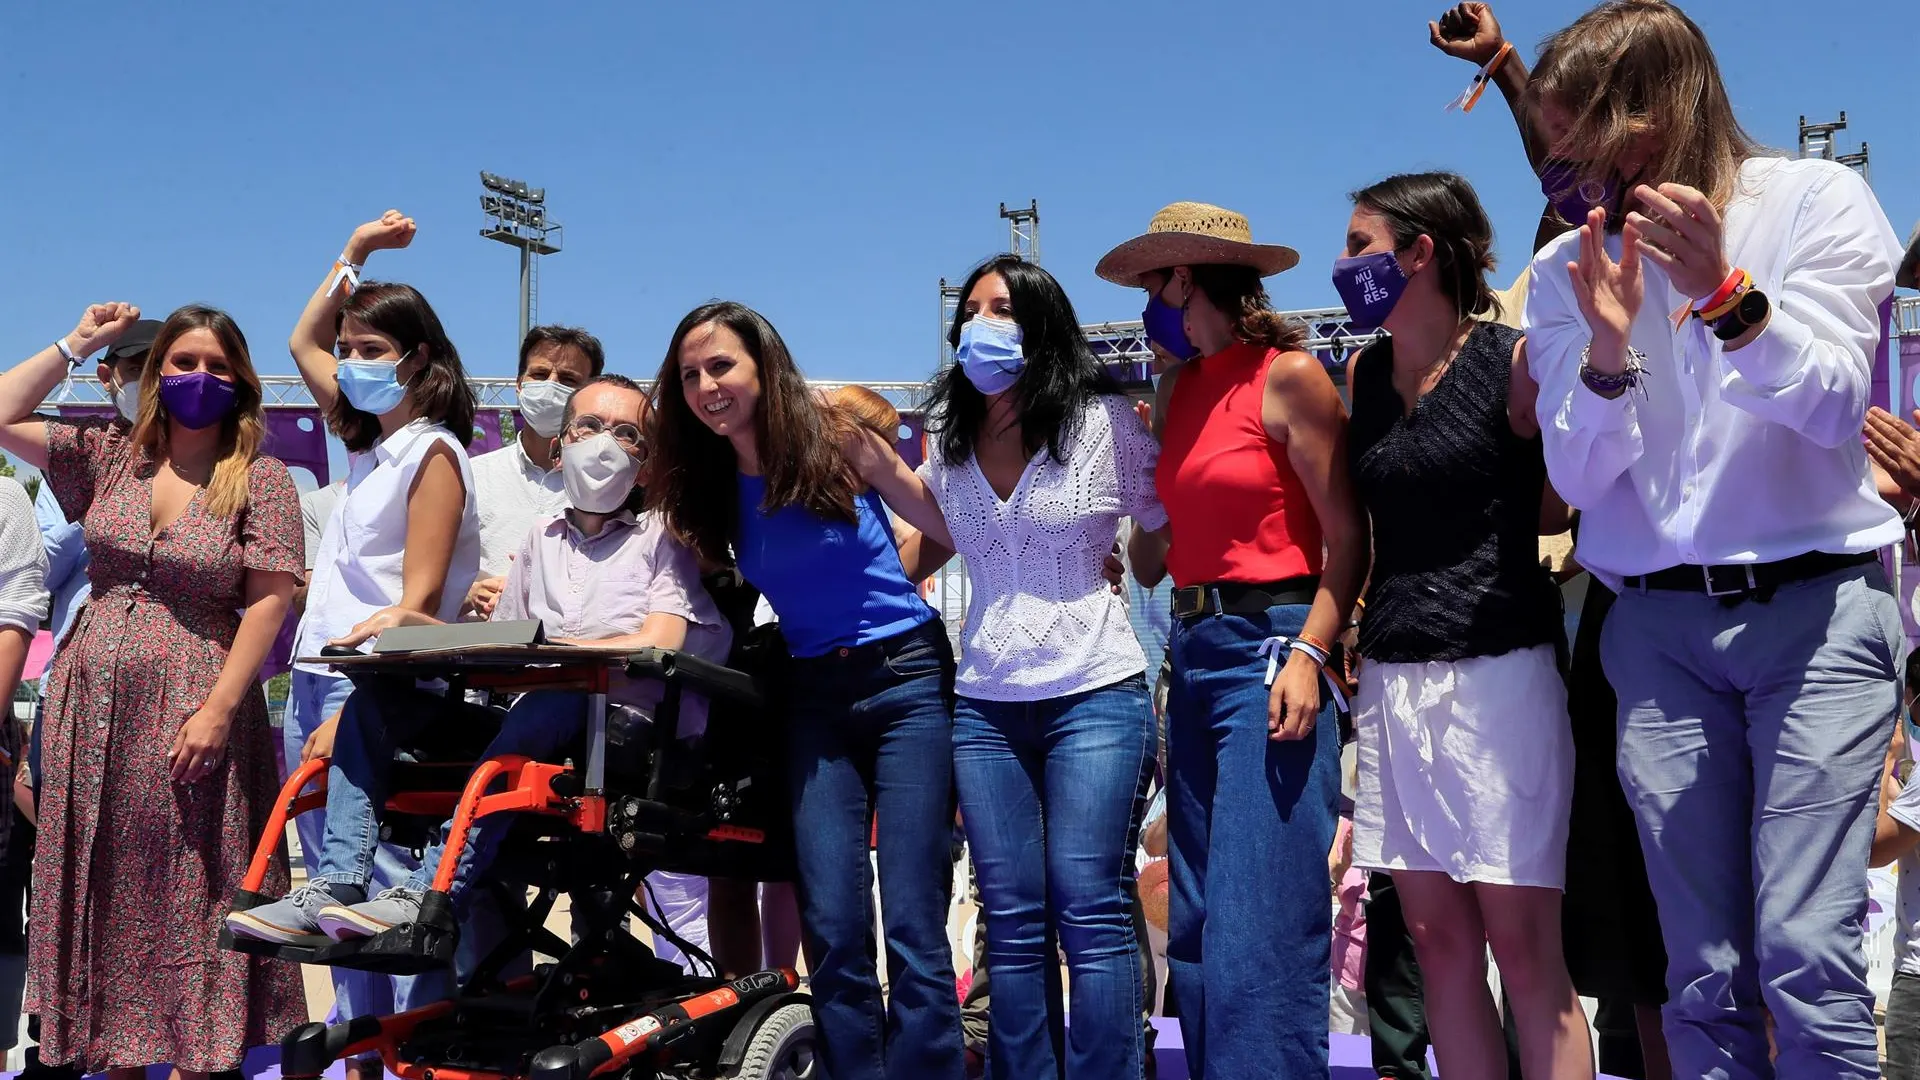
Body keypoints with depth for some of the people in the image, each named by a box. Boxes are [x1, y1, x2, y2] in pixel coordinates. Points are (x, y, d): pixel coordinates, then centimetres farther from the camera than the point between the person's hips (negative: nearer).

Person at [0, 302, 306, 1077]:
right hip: (92, 705, 5)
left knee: (186, 897, 2)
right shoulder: (110, 455, 8)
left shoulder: (261, 480, -5)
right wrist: (75, 345, 4)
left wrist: (220, 709, -17)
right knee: (105, 891, 11)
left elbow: (268, 602, -10)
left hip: (192, 711, -4)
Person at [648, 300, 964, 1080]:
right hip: (815, 697, 4)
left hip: (908, 679, -4)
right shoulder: (709, 488, 6)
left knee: (913, 926, -7)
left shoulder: (838, 441, -7)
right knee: (832, 929, -2)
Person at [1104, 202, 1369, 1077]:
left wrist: (1308, 655, -19)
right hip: (1192, 653, 8)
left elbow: (1349, 537, -11)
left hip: (1268, 652, -8)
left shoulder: (1289, 376, -6)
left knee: (1259, 937, -9)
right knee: (1196, 932, 12)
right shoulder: (1176, 390, 15)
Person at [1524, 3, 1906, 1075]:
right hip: (1659, 625, 3)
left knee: (1805, 954, -11)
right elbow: (1579, 478, 3)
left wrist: (1724, 293, -23)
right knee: (1703, 967, 3)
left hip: (1818, 605, -2)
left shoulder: (1819, 200, 2)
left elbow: (1833, 404, -7)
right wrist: (1606, 354, -15)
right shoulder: (1567, 271, 8)